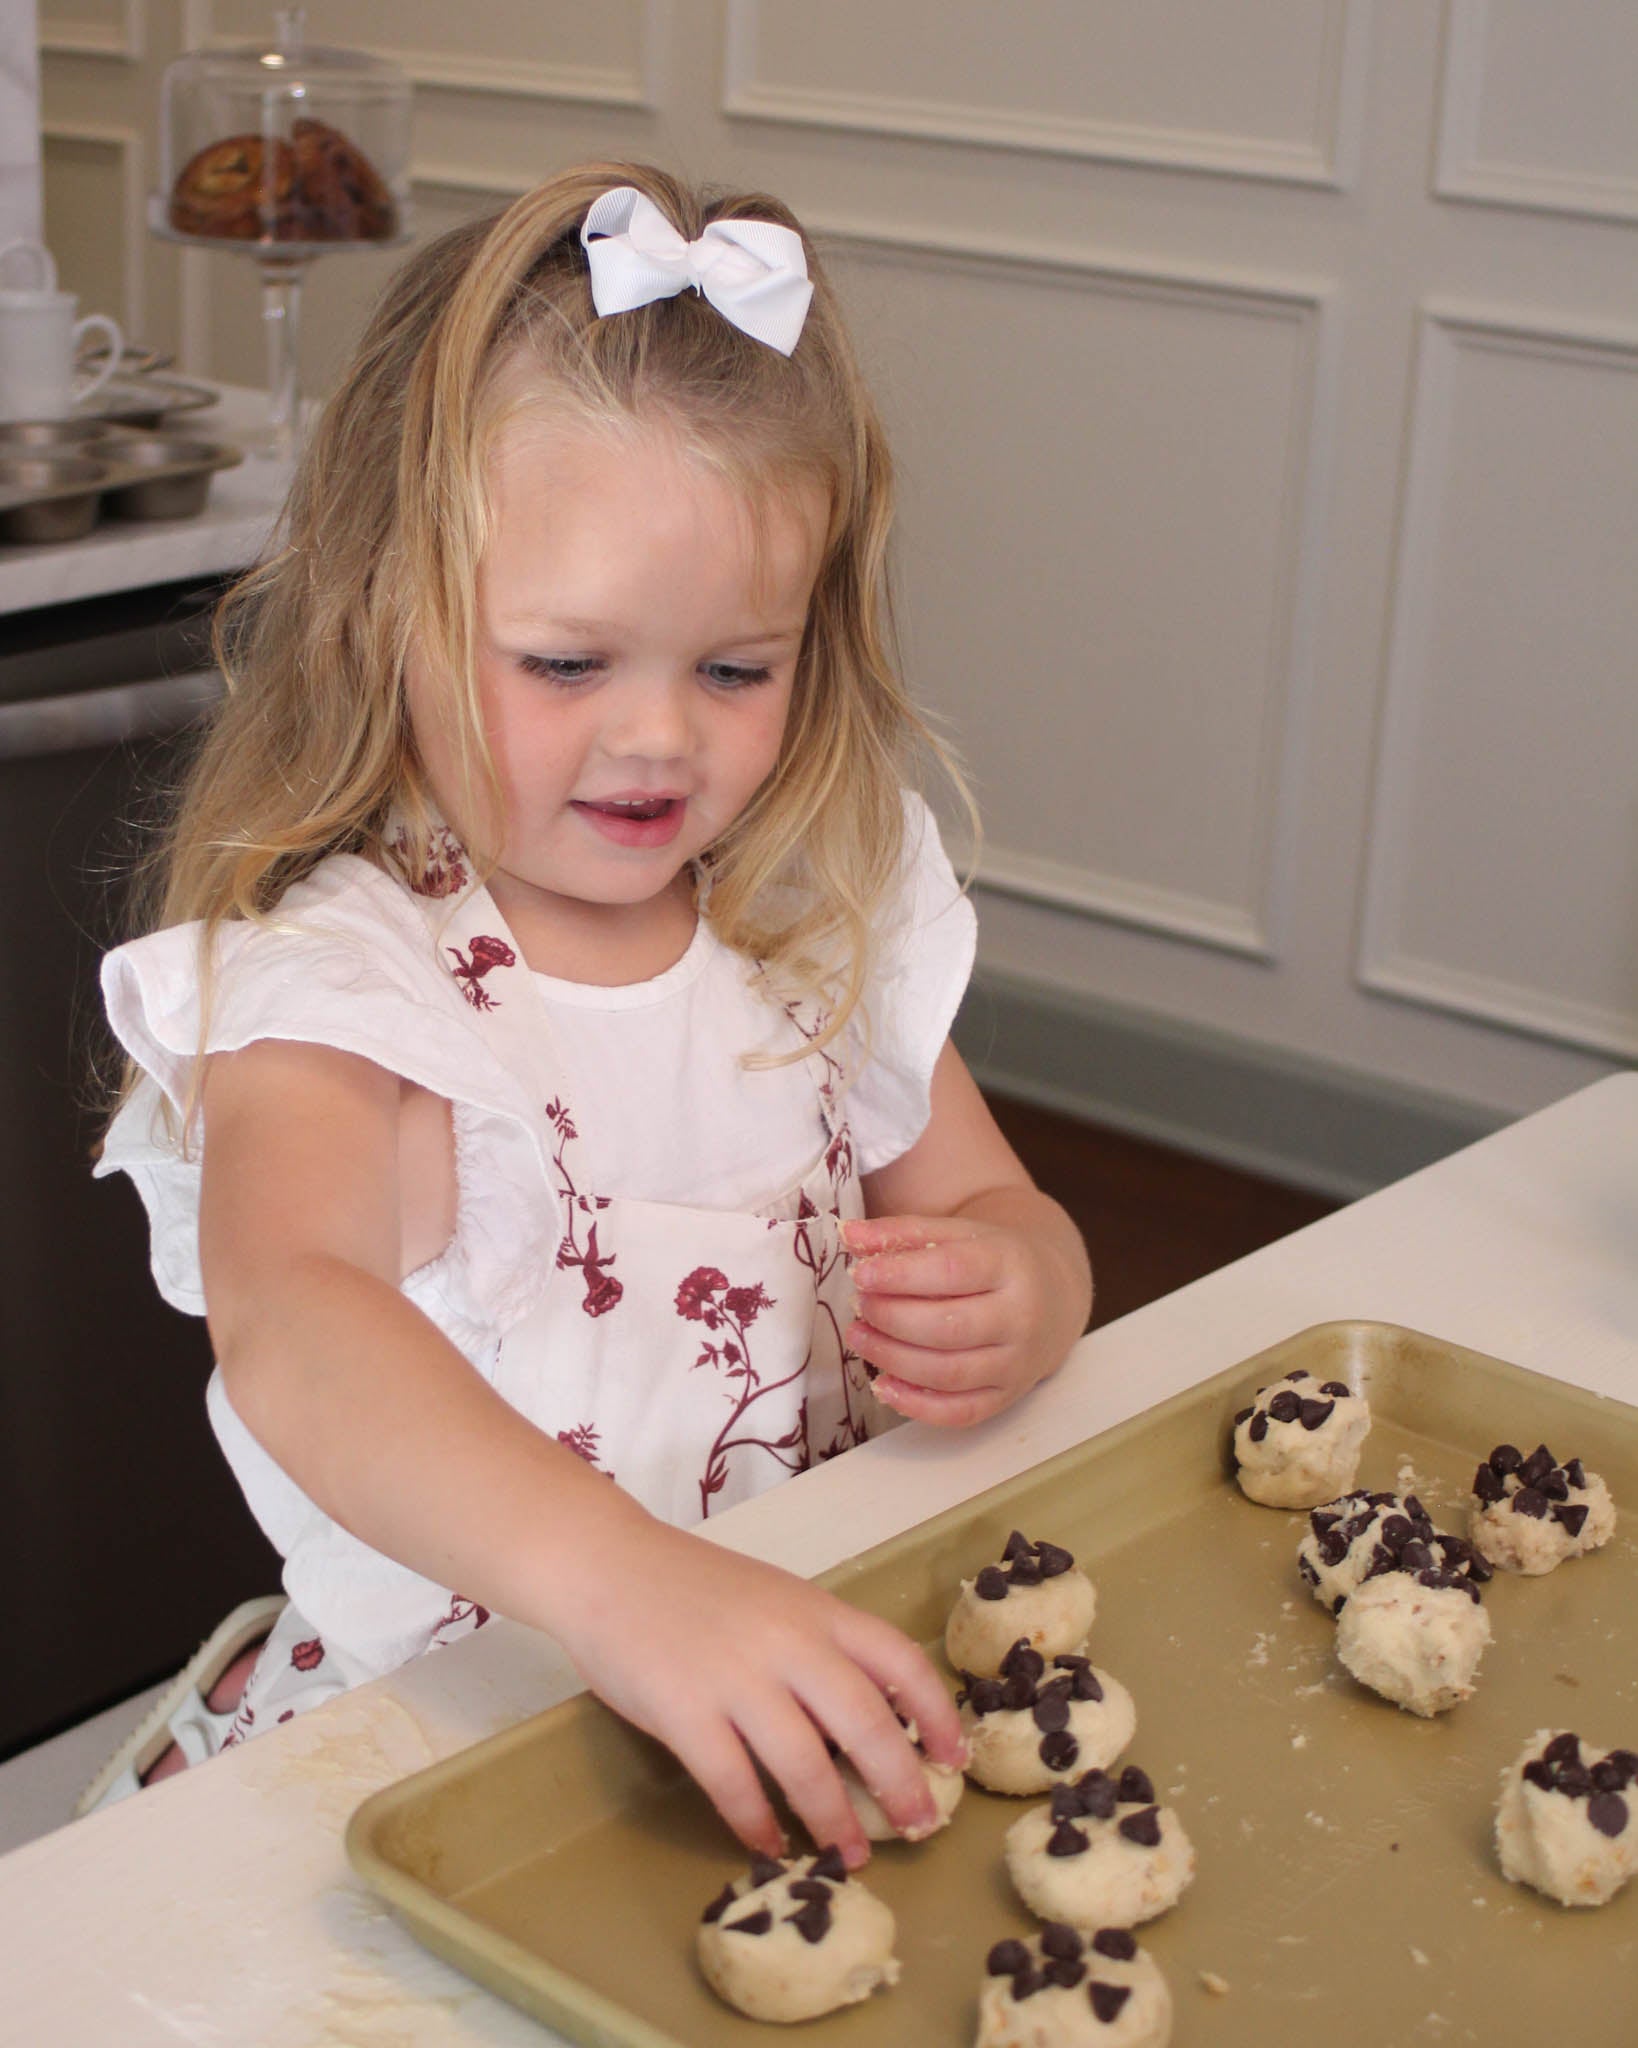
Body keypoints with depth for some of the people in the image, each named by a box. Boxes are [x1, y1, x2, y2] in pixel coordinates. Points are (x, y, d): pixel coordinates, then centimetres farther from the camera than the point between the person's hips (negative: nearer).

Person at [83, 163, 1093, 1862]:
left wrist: (1005, 1297, -12)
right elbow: (287, 1325, -35)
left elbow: (996, 1215, 15)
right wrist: (619, 1578, -54)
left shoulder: (829, 918, 5)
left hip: (825, 1677, 5)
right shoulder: (336, 977, -16)